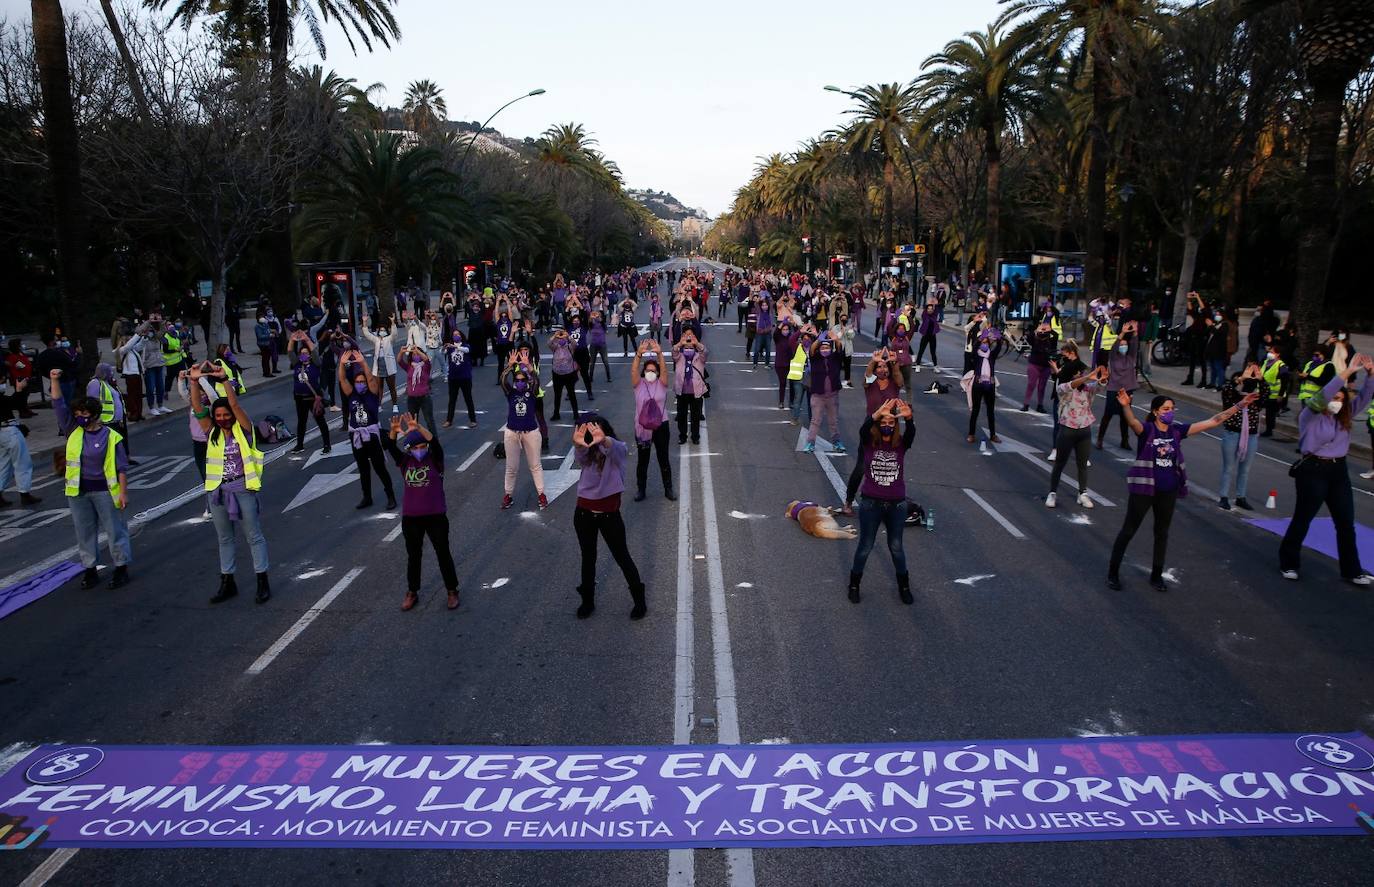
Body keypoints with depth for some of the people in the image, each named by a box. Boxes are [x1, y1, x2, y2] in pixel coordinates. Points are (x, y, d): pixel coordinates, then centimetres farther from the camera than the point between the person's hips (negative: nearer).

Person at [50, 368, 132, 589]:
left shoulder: (111, 437, -9)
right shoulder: (73, 431, 4)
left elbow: (121, 467, -8)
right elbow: (59, 406, 0)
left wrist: (123, 492, -11)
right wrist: (54, 380, -10)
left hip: (105, 490, -5)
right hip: (78, 490, 5)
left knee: (115, 529, 3)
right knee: (84, 531, 12)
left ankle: (121, 568, 12)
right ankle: (90, 569, 23)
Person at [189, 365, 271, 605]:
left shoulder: (243, 429, -5)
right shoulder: (212, 432, 5)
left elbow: (235, 404, -20)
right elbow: (197, 408, -4)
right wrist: (194, 382, -15)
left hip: (242, 488, -5)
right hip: (217, 490, 5)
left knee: (254, 535, 3)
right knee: (225, 538, 14)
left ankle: (262, 582, 9)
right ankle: (227, 583, 24)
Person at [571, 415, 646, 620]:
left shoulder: (618, 449, -10)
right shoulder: (586, 453, -3)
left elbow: (614, 447, -36)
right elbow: (580, 457, -28)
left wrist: (603, 440, -61)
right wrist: (578, 444, -54)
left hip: (609, 514, -3)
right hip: (584, 513, 3)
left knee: (622, 557, 7)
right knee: (588, 557, 16)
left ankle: (639, 601, 23)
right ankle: (587, 600, 33)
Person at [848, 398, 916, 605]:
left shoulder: (901, 444, -4)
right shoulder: (868, 442, -6)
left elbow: (911, 433, -25)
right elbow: (863, 430, -28)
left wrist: (908, 418, -48)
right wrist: (877, 415, -48)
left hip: (896, 504, 1)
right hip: (870, 503, -1)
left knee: (896, 546, 14)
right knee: (865, 546, 11)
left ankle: (904, 586, 32)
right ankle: (854, 585, 29)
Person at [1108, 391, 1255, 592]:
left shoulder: (1177, 430, 1)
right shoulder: (1146, 429, -12)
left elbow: (1213, 421, 3)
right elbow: (1132, 421, -36)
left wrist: (1239, 405, -1)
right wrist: (1126, 406, -57)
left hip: (1168, 492, 5)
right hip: (1143, 489, -5)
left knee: (1162, 533, 15)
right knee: (1128, 530, 4)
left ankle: (1156, 576, 30)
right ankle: (1113, 572, 15)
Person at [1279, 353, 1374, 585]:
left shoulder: (1344, 417, 9)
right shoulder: (1310, 415, -9)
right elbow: (1323, 395, -26)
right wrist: (1348, 372, -30)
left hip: (1339, 471, 6)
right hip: (1313, 470, -6)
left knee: (1346, 523, 9)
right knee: (1302, 520, 4)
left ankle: (1351, 571, 18)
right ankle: (1288, 563, 19)